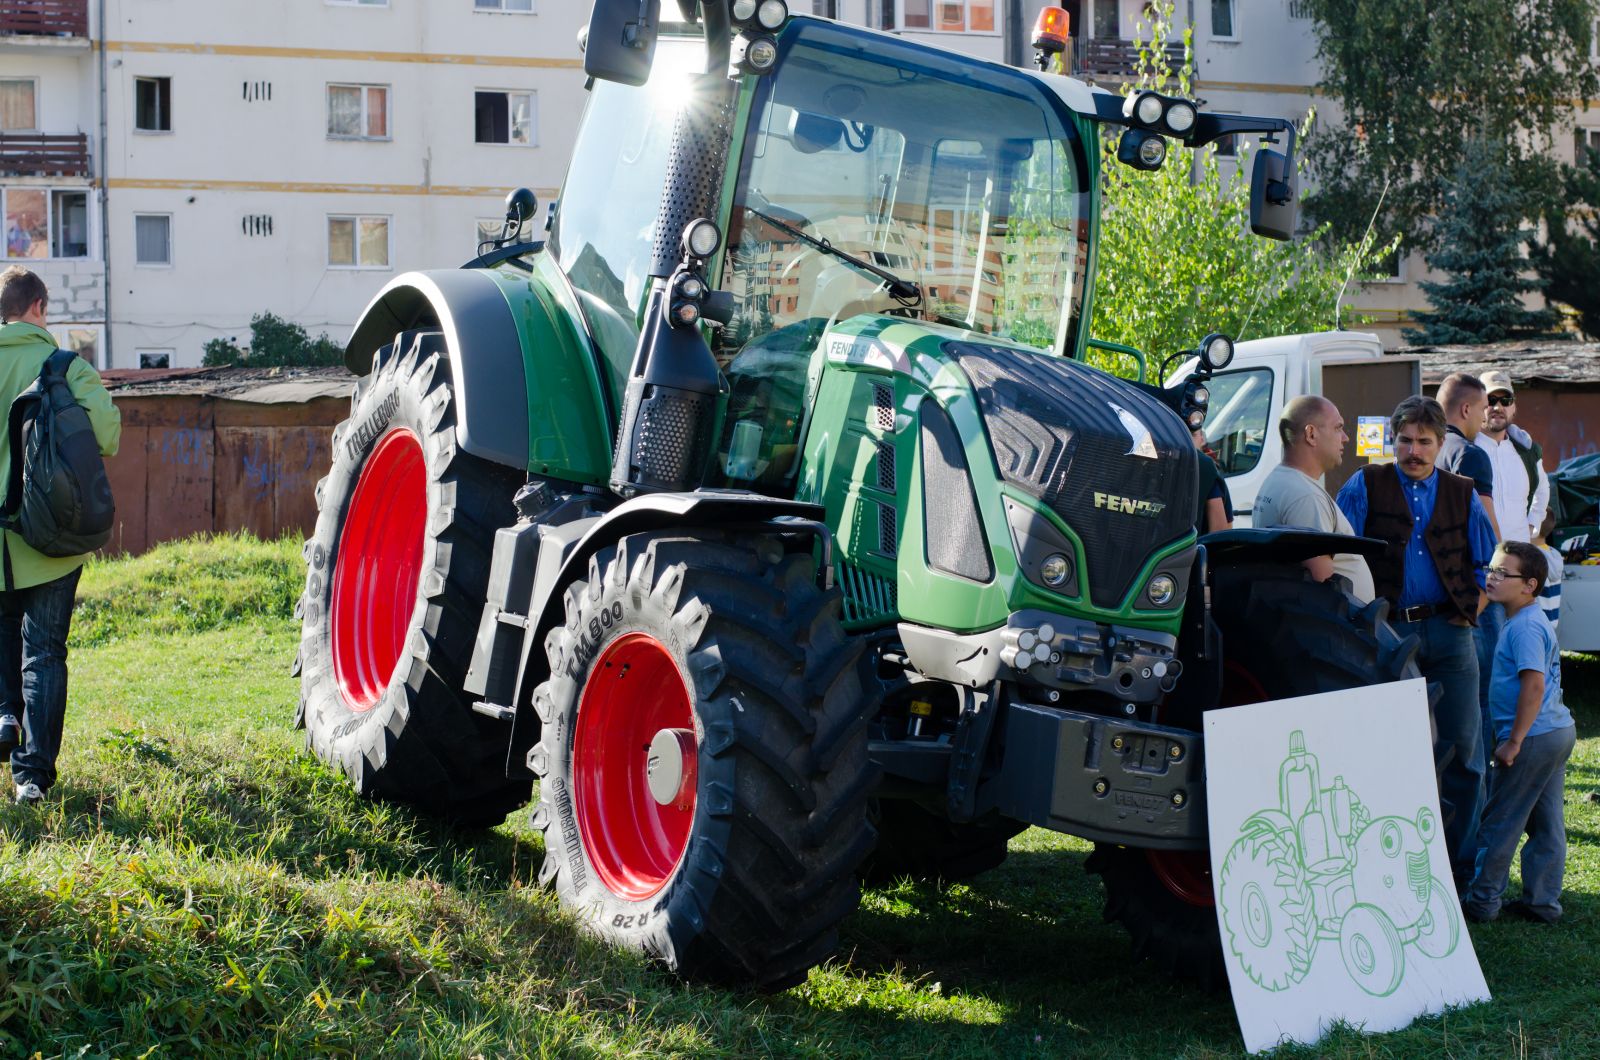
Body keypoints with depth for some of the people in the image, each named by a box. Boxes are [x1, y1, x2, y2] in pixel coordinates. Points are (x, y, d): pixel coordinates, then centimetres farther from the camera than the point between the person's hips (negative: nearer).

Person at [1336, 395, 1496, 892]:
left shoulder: (1462, 494, 11)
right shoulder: (1366, 487, 4)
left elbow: (1486, 565, 16)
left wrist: (1468, 614, 5)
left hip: (1448, 632, 2)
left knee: (1461, 748, 1)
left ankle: (1462, 865, 11)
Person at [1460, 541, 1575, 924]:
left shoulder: (1525, 626, -17)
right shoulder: (1533, 622, 15)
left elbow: (1534, 685, -25)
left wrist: (1514, 741, -21)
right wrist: (1518, 738, 19)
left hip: (1535, 736, -10)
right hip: (1559, 731, 10)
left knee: (1500, 822, 0)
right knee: (1547, 823, 13)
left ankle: (1482, 901, 7)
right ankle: (1543, 901, 18)